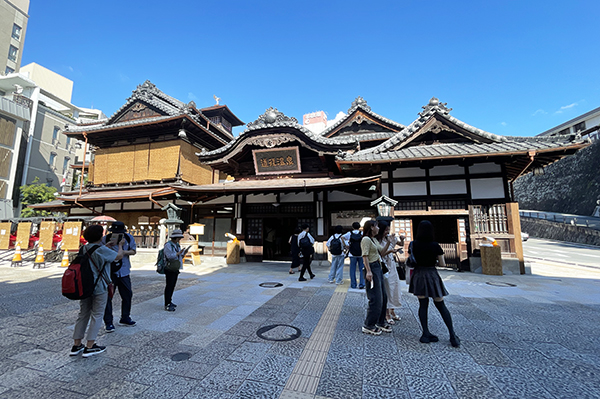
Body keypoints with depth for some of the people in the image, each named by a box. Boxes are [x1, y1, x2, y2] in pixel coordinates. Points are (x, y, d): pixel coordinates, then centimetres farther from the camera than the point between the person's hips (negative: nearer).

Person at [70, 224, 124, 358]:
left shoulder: (84, 248, 4)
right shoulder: (102, 250, -18)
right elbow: (119, 256, -7)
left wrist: (107, 246, 20)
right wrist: (120, 245, 8)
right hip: (99, 288, -7)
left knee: (83, 314, 17)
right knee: (96, 316, 3)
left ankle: (76, 345, 23)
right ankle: (89, 347, 8)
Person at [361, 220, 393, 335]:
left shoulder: (374, 240, 19)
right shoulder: (366, 239, -12)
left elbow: (382, 252, 16)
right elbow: (365, 256, -19)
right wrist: (368, 271, -25)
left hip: (378, 268, 10)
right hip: (372, 268, -10)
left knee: (383, 296, 15)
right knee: (376, 298, -6)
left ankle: (380, 322, 29)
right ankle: (368, 326, 6)